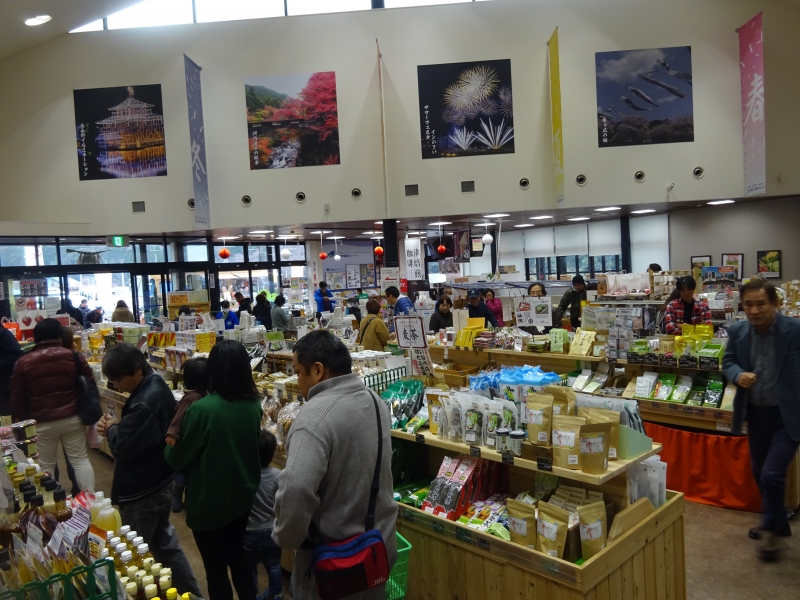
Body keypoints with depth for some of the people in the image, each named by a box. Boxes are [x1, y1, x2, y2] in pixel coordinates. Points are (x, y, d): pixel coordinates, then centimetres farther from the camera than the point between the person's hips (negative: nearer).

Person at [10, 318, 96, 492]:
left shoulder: (23, 362, -4)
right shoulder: (73, 356, -3)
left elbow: (17, 398, 1)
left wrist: (22, 420, 13)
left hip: (42, 423, -1)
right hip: (72, 418, 1)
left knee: (46, 466, 13)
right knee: (80, 459, 10)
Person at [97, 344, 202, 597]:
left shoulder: (145, 402, -30)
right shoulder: (157, 387, 3)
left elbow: (125, 448, -27)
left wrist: (112, 429, -8)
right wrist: (116, 427, -3)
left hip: (141, 492, -10)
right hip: (158, 483, 10)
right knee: (164, 543, 22)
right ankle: (190, 592, 33)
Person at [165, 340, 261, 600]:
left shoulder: (202, 409, -25)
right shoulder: (254, 405, -7)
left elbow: (177, 459, -13)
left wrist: (170, 443, 9)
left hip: (209, 501, -5)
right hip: (243, 496, 6)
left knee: (215, 569, 13)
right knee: (237, 556, 25)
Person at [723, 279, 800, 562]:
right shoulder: (737, 331, -4)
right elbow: (727, 362, 7)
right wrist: (738, 375, -14)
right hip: (755, 413, 5)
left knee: (772, 474, -7)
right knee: (759, 472, 17)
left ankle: (771, 529, 17)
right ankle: (776, 523, 40)